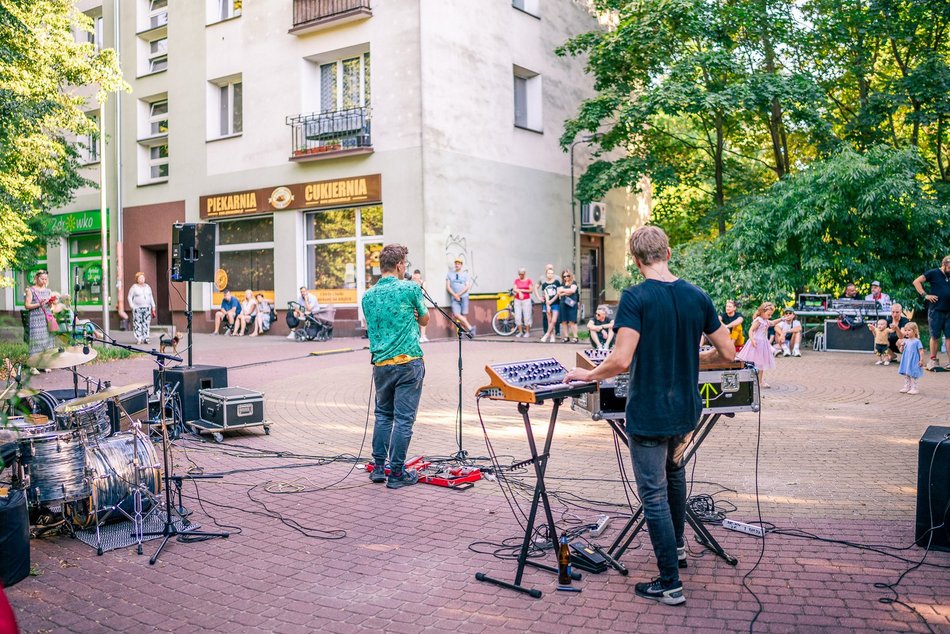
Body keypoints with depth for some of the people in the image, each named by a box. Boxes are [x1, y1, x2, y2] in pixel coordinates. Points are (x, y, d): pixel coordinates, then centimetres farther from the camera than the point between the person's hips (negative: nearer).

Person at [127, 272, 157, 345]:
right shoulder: (134, 287, 2)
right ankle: (138, 339, -5)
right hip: (137, 308, -4)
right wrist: (132, 307, -9)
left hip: (147, 308, 4)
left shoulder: (147, 287, 15)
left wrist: (153, 307, 13)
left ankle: (145, 338, 4)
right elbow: (130, 297, 1)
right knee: (137, 324, -6)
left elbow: (151, 297, 19)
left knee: (146, 324, 0)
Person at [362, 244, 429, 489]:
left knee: (383, 415, 18)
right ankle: (397, 473, 4)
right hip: (408, 362, -5)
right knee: (404, 418, 0)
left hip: (381, 364, 5)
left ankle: (378, 467, 21)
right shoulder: (410, 289, -7)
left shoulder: (368, 296, 8)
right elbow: (424, 320, 7)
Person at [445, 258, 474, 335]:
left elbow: (467, 286, 0)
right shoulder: (449, 274, 13)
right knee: (456, 315, -15)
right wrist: (455, 295, -7)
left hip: (464, 297, -1)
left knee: (463, 315, -6)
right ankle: (470, 327, -11)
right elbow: (448, 287, 7)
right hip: (454, 298, 1)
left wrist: (459, 294, -11)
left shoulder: (465, 274, 9)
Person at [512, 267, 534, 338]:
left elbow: (531, 290, -4)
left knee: (527, 316, -3)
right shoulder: (516, 280, 7)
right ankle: (520, 332, 10)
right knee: (518, 317, 0)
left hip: (526, 300, -3)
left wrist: (521, 290, -7)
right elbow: (514, 289, -1)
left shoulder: (528, 280, 0)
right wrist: (519, 292, -20)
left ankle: (527, 332, 6)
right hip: (517, 300, 3)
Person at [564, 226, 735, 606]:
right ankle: (677, 544, 47)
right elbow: (728, 352, 5)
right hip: (686, 410, 7)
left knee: (654, 495, 4)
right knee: (674, 472, 31)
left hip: (648, 414, -6)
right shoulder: (697, 296, 0)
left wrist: (587, 375, -8)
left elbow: (622, 360, -25)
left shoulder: (636, 297, -17)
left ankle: (670, 584, 12)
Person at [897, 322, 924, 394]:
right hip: (906, 361, 7)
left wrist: (921, 360, -13)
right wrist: (902, 345, -7)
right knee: (906, 375, 12)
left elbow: (921, 351, -9)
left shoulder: (917, 341, -9)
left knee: (913, 375, -3)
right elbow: (901, 351, 11)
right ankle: (907, 387, 21)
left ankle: (914, 388, 3)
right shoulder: (905, 341, 8)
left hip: (914, 361, -7)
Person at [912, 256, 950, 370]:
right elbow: (916, 282, -6)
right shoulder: (934, 273, -2)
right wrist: (925, 295, -12)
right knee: (935, 336, 1)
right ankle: (933, 360, 9)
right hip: (936, 310, -5)